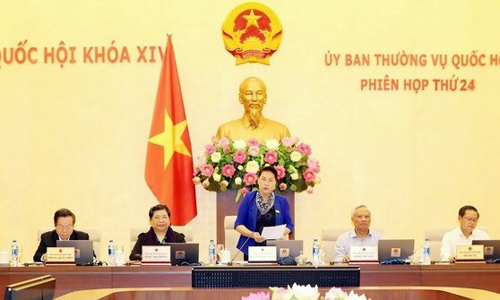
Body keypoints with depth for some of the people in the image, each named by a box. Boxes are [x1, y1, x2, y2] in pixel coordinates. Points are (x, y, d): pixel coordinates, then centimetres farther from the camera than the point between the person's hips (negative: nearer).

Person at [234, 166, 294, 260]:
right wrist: (252, 234, -18)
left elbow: (289, 225, 9)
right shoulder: (249, 198, 2)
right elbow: (239, 224, 1)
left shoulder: (282, 201, 6)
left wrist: (282, 233, -13)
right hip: (251, 250, -1)